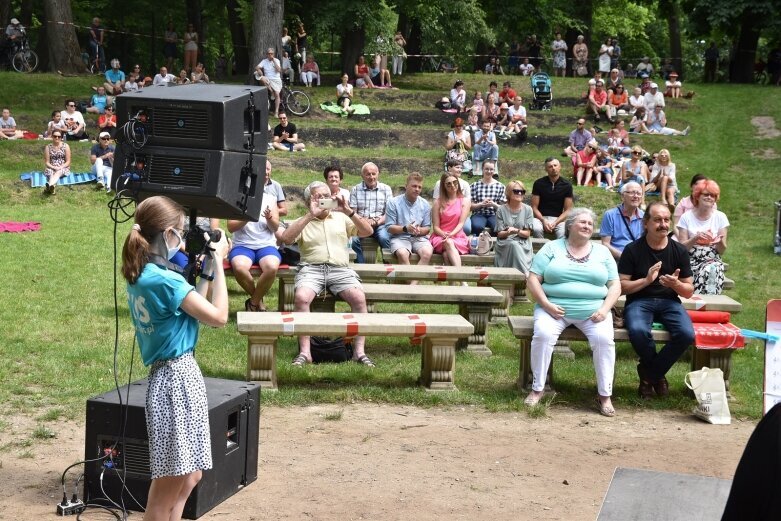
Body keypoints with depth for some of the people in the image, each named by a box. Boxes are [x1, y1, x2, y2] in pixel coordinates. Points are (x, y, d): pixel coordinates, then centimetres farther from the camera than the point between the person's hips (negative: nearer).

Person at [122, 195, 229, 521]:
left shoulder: (139, 276, 9)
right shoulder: (165, 279, -19)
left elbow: (193, 310, 16)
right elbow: (218, 317, -15)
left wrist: (205, 269, 14)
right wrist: (218, 262, -9)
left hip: (171, 374, 10)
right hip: (179, 376, -10)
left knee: (190, 476, 18)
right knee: (169, 485, 1)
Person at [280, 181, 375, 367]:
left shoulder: (341, 218, 21)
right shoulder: (302, 222, 16)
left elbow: (368, 231, 8)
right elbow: (286, 239, -5)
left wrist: (348, 211, -6)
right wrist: (310, 215, -9)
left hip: (340, 269, 1)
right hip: (311, 268, -1)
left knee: (359, 298, -27)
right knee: (301, 297, -33)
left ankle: (359, 351, -21)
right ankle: (304, 352, -26)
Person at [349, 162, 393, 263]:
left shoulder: (386, 189, 11)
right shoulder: (355, 190, 12)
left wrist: (377, 221, -14)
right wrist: (364, 220, -14)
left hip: (380, 224, 0)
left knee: (384, 238, -33)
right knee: (353, 239, -31)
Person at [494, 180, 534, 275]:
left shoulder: (528, 209, 4)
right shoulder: (501, 210, 2)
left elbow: (527, 234, 3)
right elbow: (499, 234, 1)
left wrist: (516, 231, -17)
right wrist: (508, 232, -21)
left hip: (523, 244, 1)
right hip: (504, 244, 0)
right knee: (513, 245, -34)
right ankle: (525, 275, -33)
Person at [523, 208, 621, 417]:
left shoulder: (602, 252, 14)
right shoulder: (552, 248, 8)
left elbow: (615, 286, 11)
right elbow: (533, 280, 2)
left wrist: (604, 309, -7)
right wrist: (546, 304, -13)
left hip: (592, 311, 1)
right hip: (555, 308, -1)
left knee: (604, 338, -28)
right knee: (543, 334, -31)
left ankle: (605, 395, -16)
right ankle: (537, 389, -15)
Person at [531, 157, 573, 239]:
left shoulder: (567, 185, 2)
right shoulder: (538, 183, 0)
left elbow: (567, 210, 2)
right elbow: (534, 207, 1)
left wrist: (555, 223, -14)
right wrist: (543, 221, -17)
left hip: (558, 218, 0)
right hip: (541, 217, 0)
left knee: (563, 232, -31)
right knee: (536, 229, -33)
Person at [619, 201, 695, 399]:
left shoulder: (679, 251, 6)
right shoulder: (633, 250, 0)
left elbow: (689, 291, 8)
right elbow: (621, 286, -3)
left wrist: (676, 284, -15)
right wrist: (646, 280, -17)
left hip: (669, 302, 3)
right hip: (639, 301, -2)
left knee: (686, 334, -28)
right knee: (638, 331, -37)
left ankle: (649, 375, -3)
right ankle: (657, 374, -4)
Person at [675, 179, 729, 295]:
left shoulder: (720, 217, 6)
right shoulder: (687, 217, 3)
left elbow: (722, 251, 5)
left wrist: (720, 242, -17)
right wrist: (696, 238, -18)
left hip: (712, 261, 1)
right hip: (691, 261, -1)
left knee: (711, 270, -35)